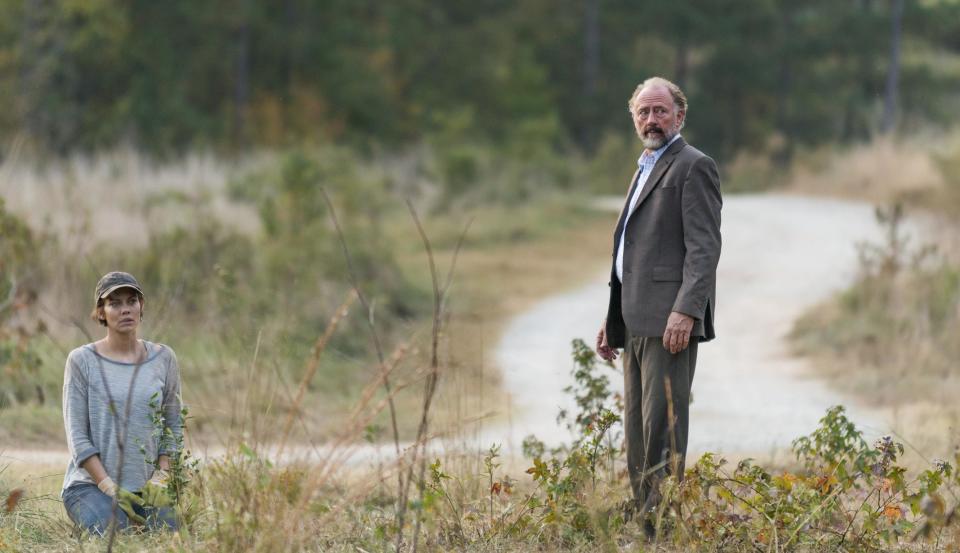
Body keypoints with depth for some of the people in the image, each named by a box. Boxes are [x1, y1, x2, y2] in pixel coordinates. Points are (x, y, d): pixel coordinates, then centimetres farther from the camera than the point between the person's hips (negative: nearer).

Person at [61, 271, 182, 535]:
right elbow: (77, 436, -6)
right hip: (90, 483, -3)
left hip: (146, 486, 3)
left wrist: (160, 479, -5)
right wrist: (111, 488, -15)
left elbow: (173, 426, 10)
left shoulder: (163, 359, 7)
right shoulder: (82, 361, -3)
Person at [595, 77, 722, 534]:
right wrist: (612, 320, 21)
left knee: (662, 425, -13)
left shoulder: (693, 167, -5)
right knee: (637, 432, 9)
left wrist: (685, 311, -24)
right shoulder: (646, 169, 24)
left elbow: (704, 246, -14)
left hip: (669, 321, -10)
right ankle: (641, 520, 12)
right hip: (637, 324, 10)